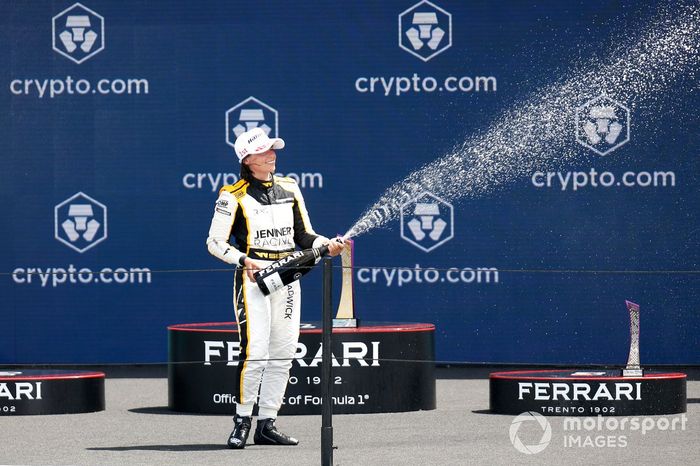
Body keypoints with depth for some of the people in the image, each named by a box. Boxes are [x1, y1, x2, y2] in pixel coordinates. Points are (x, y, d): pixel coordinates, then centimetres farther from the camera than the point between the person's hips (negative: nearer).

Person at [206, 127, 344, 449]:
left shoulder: (289, 189, 11)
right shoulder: (234, 196, -5)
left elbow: (303, 235, 15)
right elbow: (215, 243, -3)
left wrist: (327, 245, -5)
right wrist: (247, 261, -17)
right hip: (252, 278, -5)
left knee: (283, 355, 4)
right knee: (255, 352, -16)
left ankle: (266, 425, 11)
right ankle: (242, 421, -3)